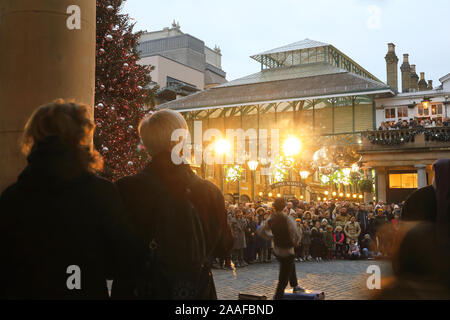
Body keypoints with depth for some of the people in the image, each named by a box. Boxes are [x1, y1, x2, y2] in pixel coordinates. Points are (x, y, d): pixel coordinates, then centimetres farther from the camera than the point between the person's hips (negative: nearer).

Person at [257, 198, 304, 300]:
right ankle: (278, 297, 9)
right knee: (283, 278, 5)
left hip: (277, 250, 7)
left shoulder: (270, 220, -4)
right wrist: (295, 243, -7)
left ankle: (295, 286, 49)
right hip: (287, 251, -7)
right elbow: (297, 235, -28)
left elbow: (262, 232, 9)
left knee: (291, 265, 34)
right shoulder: (288, 219, -22)